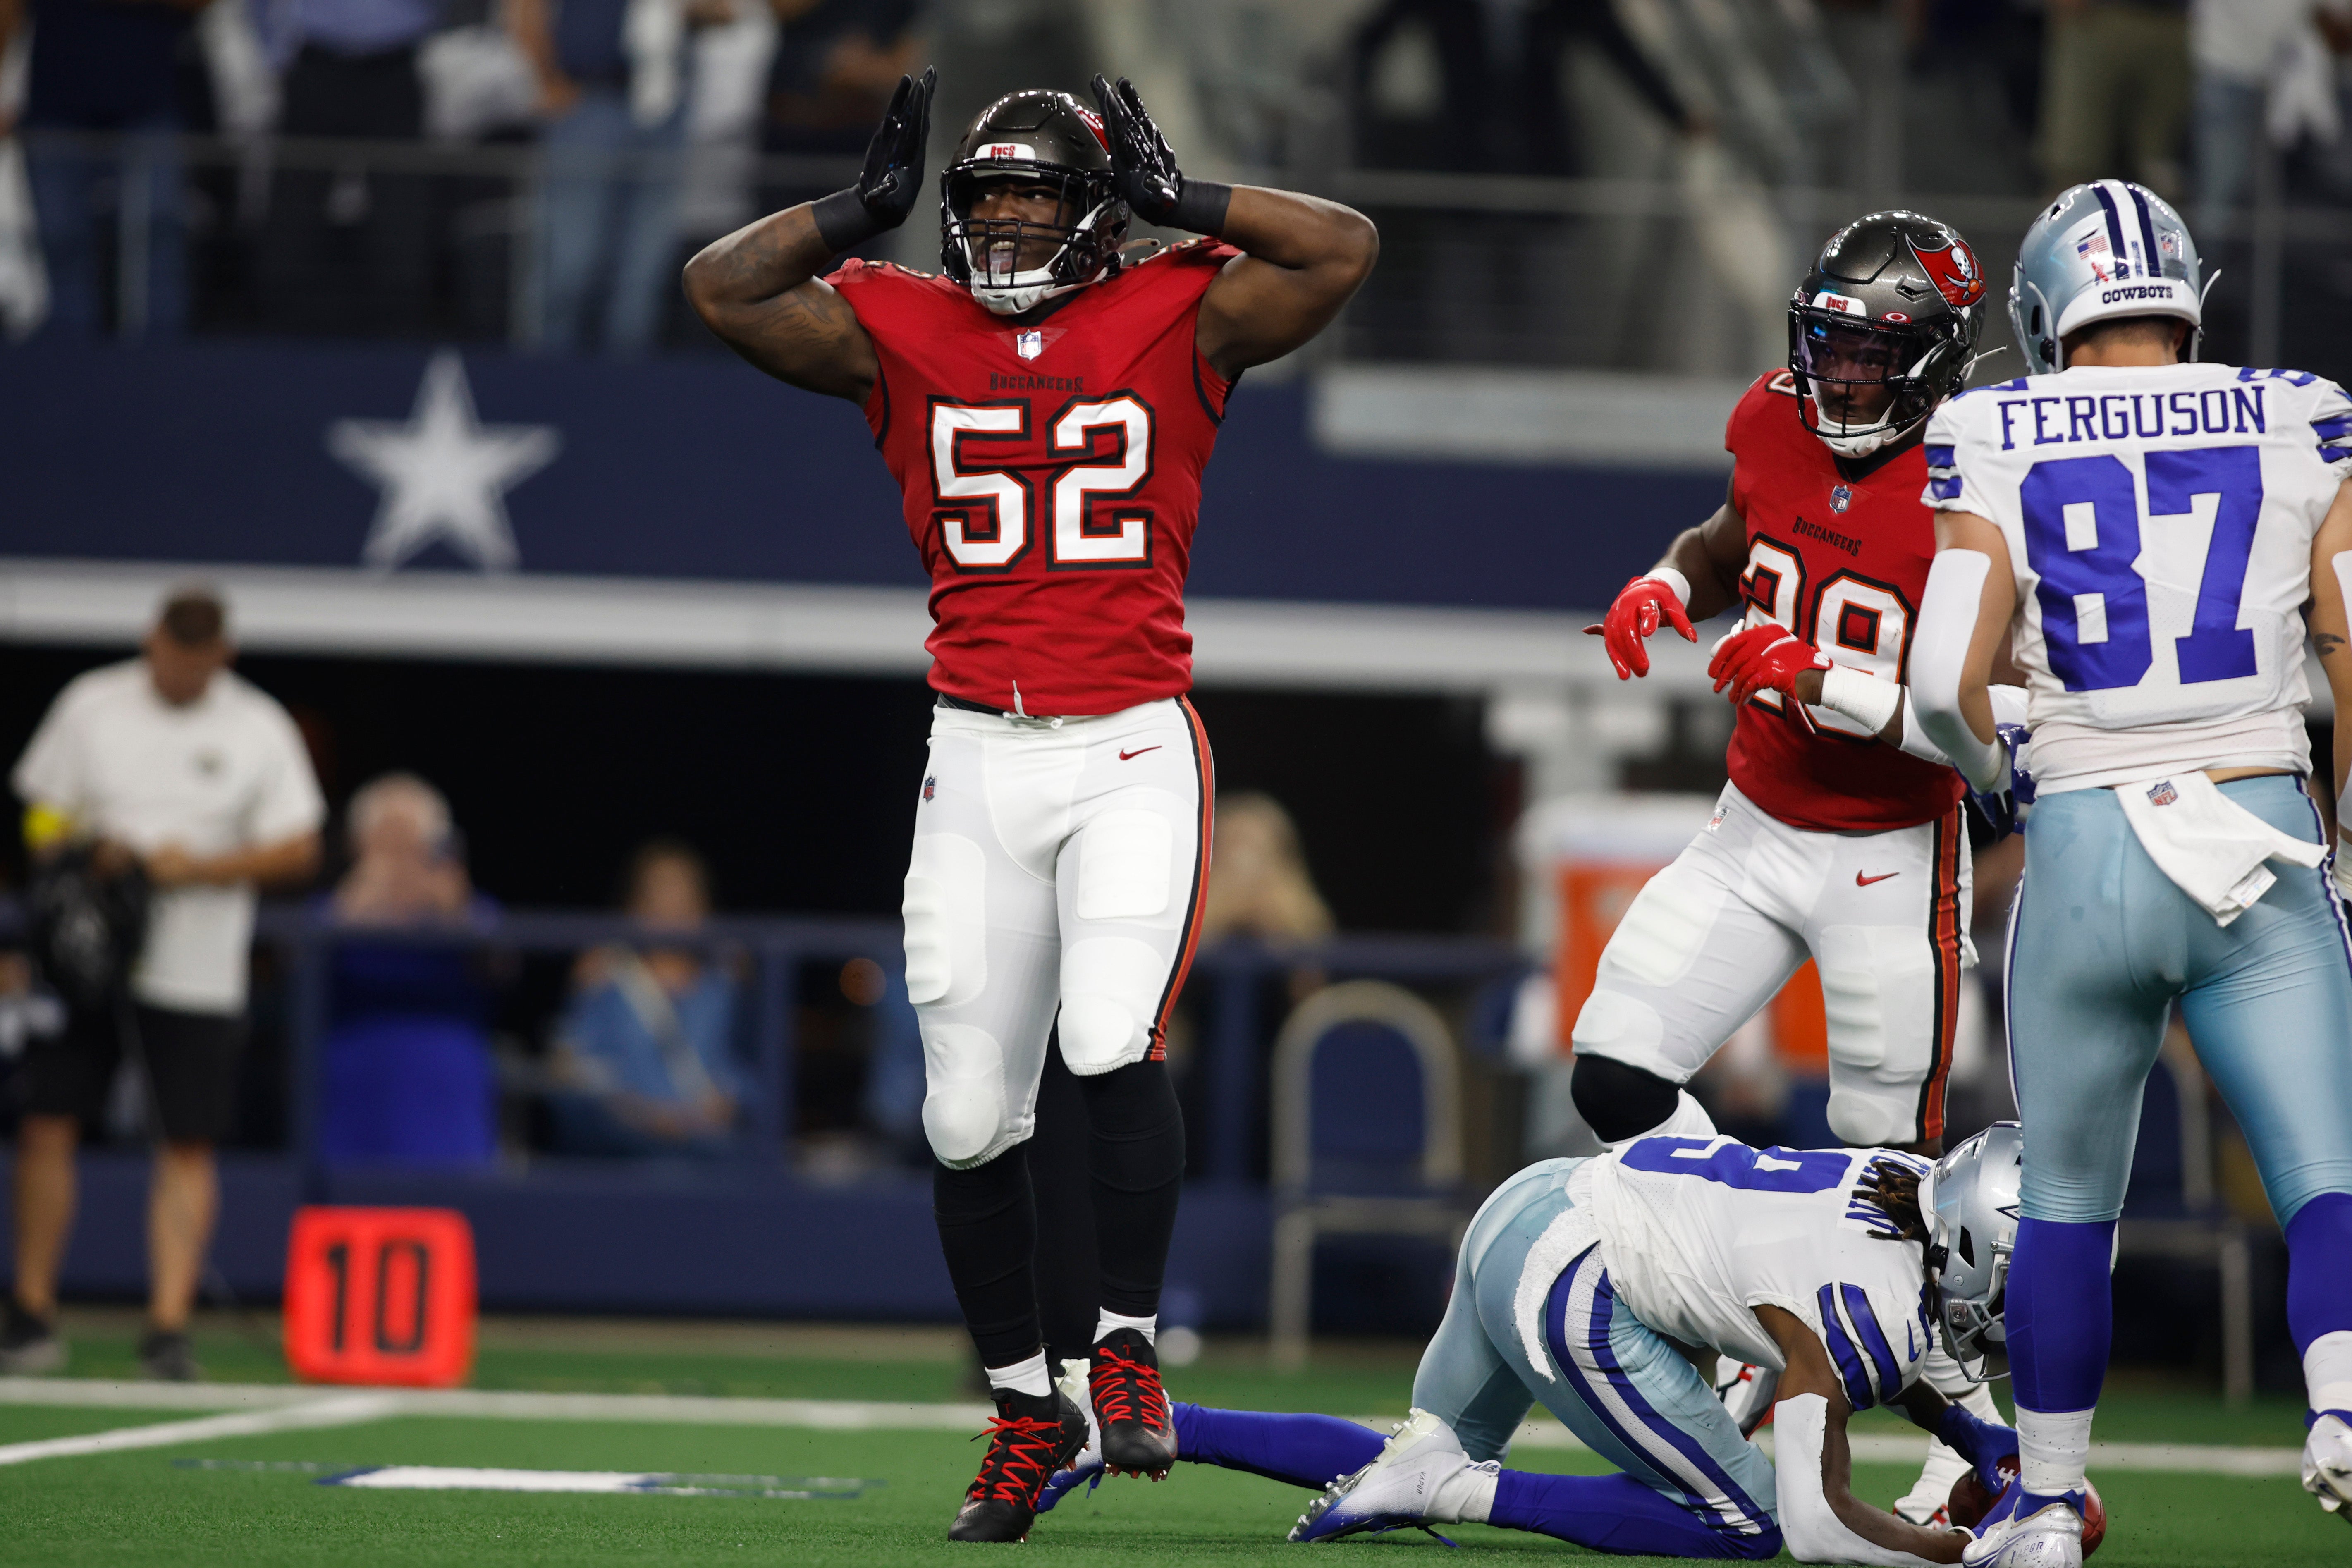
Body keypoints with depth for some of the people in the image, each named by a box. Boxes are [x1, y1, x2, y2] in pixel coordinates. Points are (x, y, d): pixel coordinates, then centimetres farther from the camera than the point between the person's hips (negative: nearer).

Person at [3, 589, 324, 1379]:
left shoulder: (261, 730, 0)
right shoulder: (90, 706, 4)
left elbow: (298, 849, -2)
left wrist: (199, 868, -15)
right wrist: (84, 853, -13)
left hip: (197, 977, -1)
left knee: (187, 1146, -4)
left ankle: (168, 1327, -3)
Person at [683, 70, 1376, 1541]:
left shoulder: (1177, 318, 3)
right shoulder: (901, 330, 8)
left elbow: (1347, 248, -6)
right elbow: (721, 288, 3)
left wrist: (1179, 198, -4)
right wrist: (867, 208, 1)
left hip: (1133, 753, -3)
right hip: (978, 758, 3)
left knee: (1113, 1043, -21)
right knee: (973, 1113, 4)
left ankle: (1130, 1346, -3)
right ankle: (1026, 1406, 17)